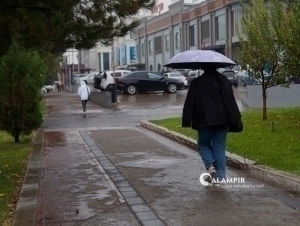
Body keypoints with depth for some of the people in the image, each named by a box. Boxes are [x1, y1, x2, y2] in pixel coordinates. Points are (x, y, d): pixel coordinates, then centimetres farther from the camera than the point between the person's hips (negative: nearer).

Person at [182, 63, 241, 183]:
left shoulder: (196, 83, -2)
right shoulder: (224, 80, 0)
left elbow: (189, 104, -4)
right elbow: (230, 101, -4)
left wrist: (187, 121, -1)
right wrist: (234, 119, -2)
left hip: (204, 121, -1)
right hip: (222, 120, 1)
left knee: (203, 144, 18)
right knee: (219, 148, 8)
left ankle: (210, 166, -5)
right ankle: (220, 177, 6)